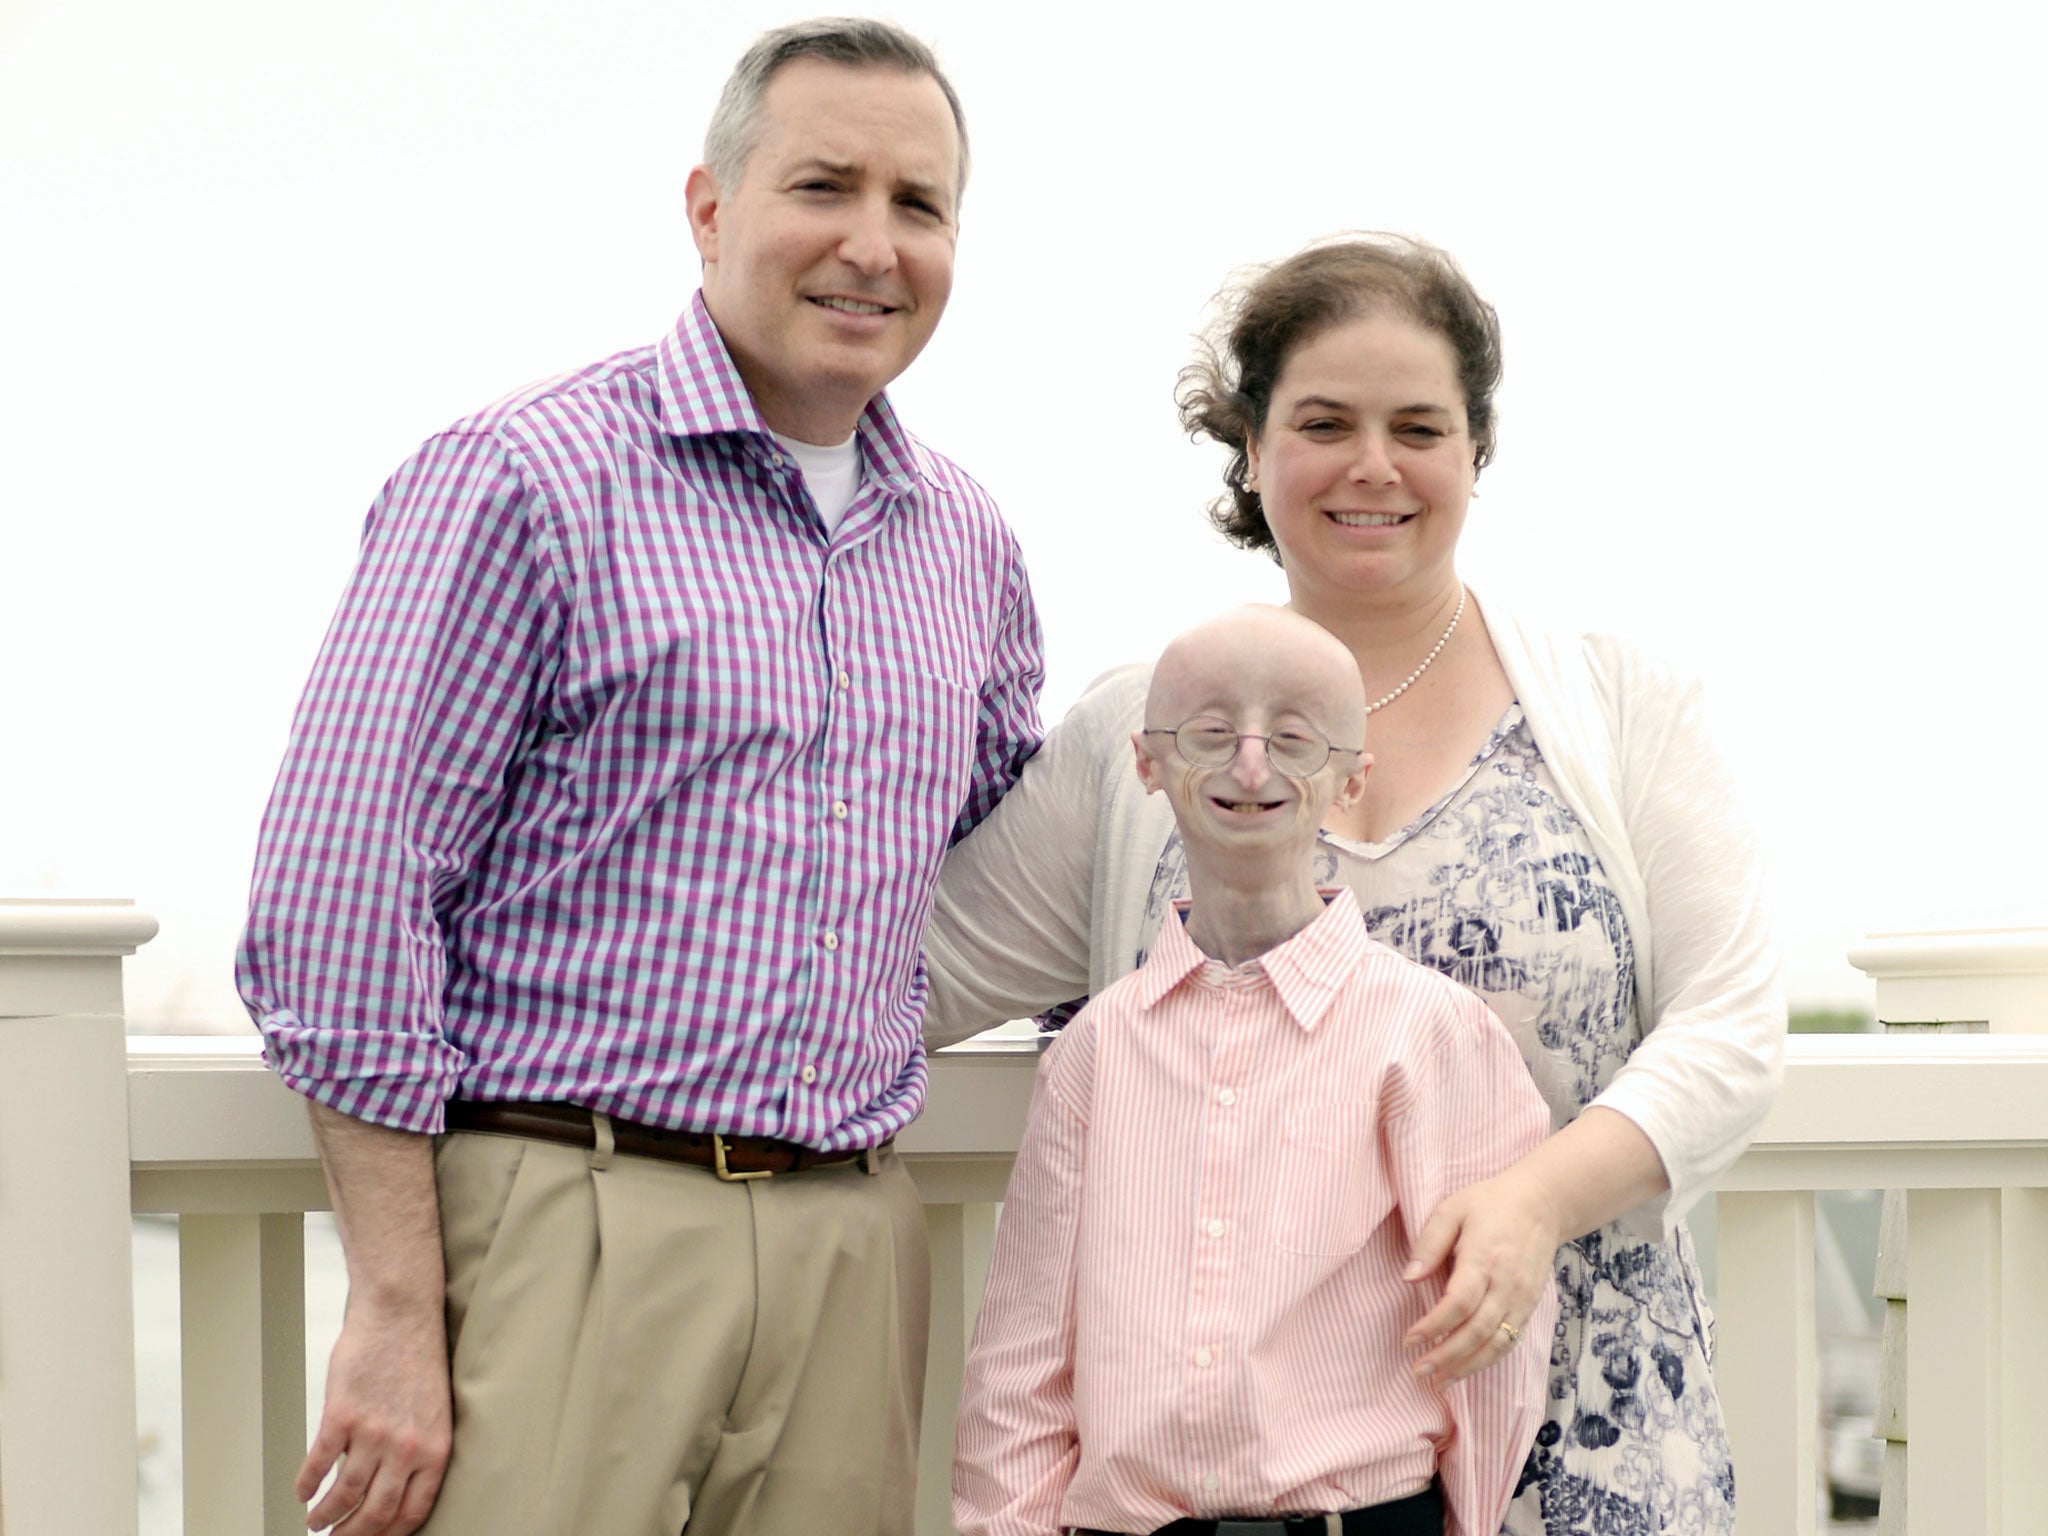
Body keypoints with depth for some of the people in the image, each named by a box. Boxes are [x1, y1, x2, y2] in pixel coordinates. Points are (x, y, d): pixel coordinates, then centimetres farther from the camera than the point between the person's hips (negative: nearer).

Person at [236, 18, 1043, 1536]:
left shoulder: (967, 542, 15)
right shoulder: (522, 479, -6)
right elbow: (340, 902, -10)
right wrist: (397, 1310, -14)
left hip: (855, 1248, 6)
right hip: (564, 1229, -5)